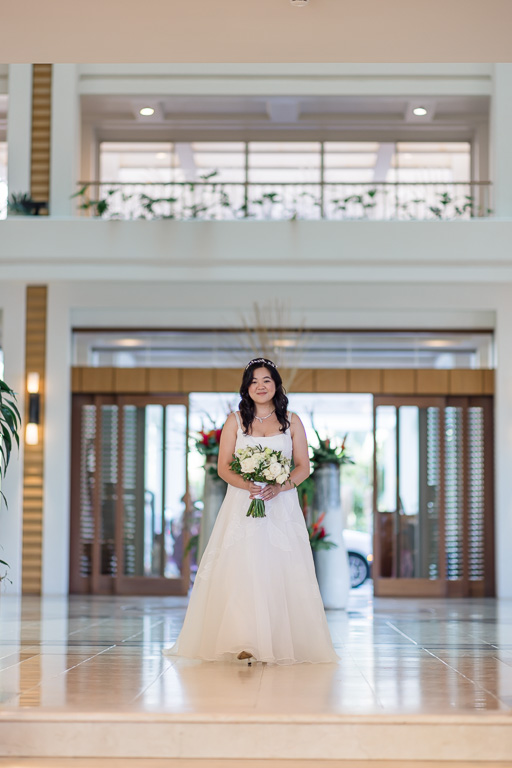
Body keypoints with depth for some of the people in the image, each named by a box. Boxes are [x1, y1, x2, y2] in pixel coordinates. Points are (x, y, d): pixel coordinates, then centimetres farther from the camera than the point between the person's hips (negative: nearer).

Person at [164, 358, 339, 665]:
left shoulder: (292, 422, 10)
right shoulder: (235, 421, 9)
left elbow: (304, 467, 7)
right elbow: (223, 467, 5)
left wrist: (279, 487, -12)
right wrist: (247, 485, -15)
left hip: (282, 507, 0)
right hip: (242, 506, 0)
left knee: (280, 572, -7)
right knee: (241, 570, -11)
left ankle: (279, 643, -2)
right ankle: (244, 643, -13)